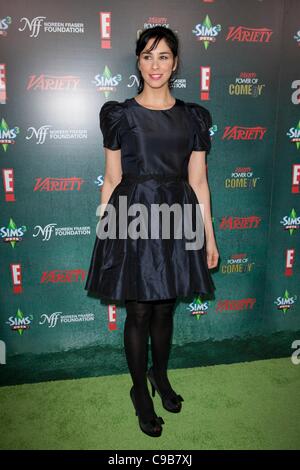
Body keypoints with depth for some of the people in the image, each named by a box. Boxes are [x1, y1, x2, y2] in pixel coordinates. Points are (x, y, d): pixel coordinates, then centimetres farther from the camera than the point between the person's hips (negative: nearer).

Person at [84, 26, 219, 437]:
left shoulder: (194, 117, 8)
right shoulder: (119, 114, 2)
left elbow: (198, 181, 7)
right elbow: (112, 179, 3)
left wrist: (209, 235, 5)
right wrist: (104, 230, 0)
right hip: (133, 217, -2)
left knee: (165, 308, 14)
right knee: (139, 311, 6)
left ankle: (160, 375, 39)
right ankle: (140, 391, 29)